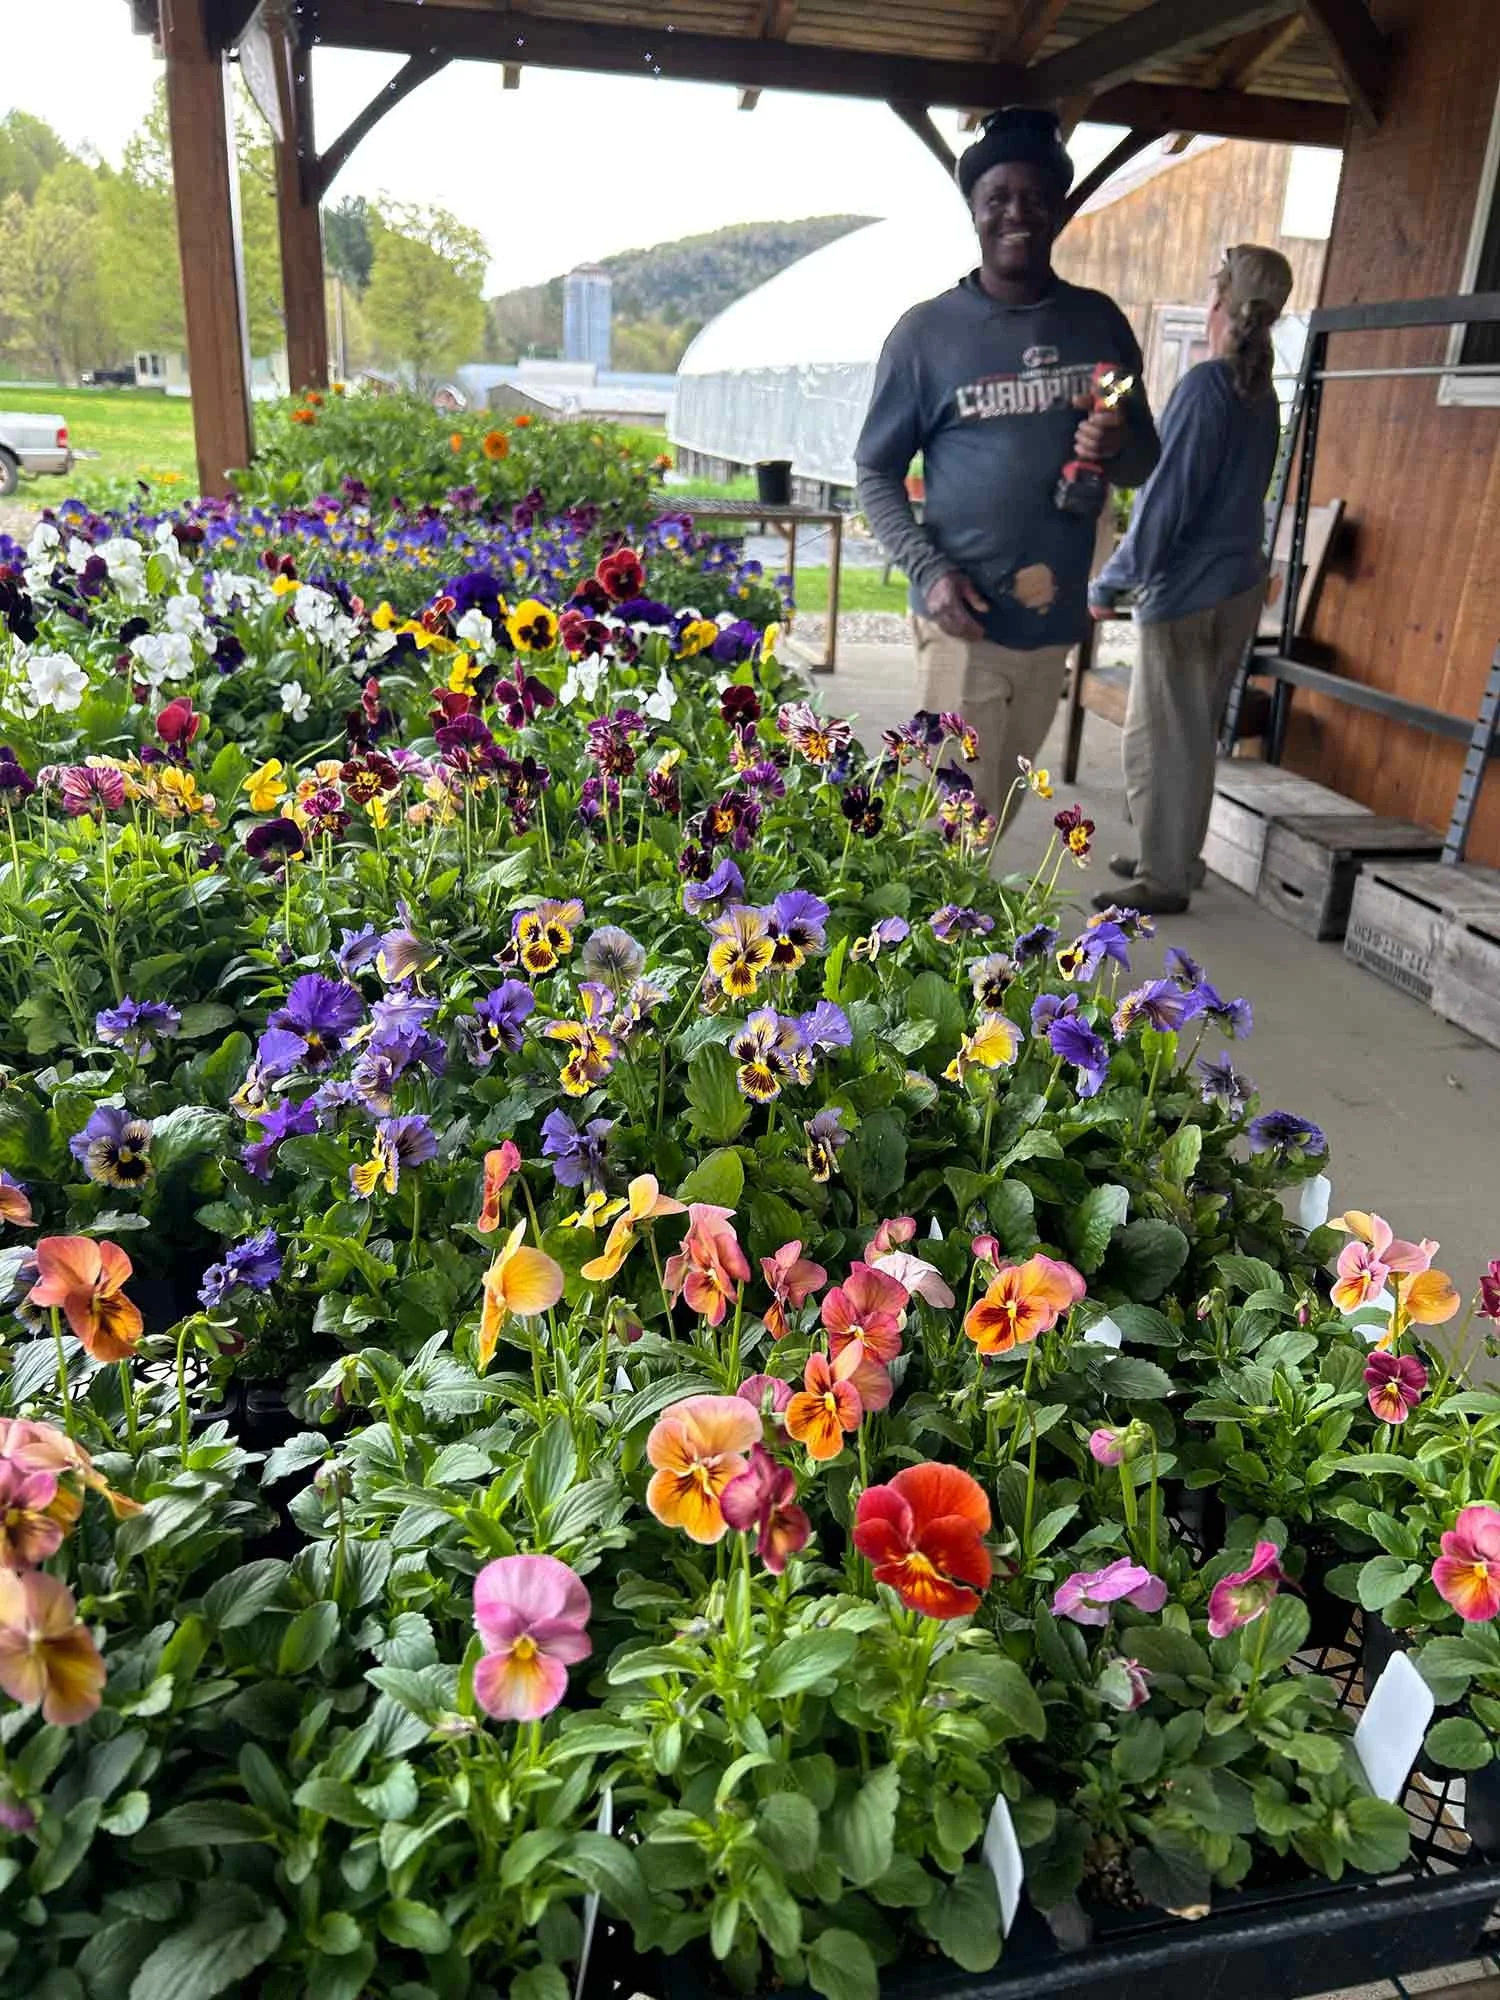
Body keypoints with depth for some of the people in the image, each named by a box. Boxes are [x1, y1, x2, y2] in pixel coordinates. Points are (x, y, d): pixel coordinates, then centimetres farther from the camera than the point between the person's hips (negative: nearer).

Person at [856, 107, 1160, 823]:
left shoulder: (1100, 322, 8)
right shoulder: (927, 331, -3)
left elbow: (1145, 460, 13)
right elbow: (876, 473, 0)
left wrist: (1117, 447, -12)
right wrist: (929, 570, -17)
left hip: (1056, 619, 5)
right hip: (966, 619, -4)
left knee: (999, 802, 17)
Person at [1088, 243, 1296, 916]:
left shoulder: (1206, 383, -14)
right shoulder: (1261, 393, 11)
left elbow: (1166, 496, -17)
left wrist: (1113, 580, -10)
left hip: (1188, 589, -9)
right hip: (1238, 586, 9)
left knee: (1163, 738, -2)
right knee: (1192, 733, 16)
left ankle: (1166, 879, 3)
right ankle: (1171, 857, 26)